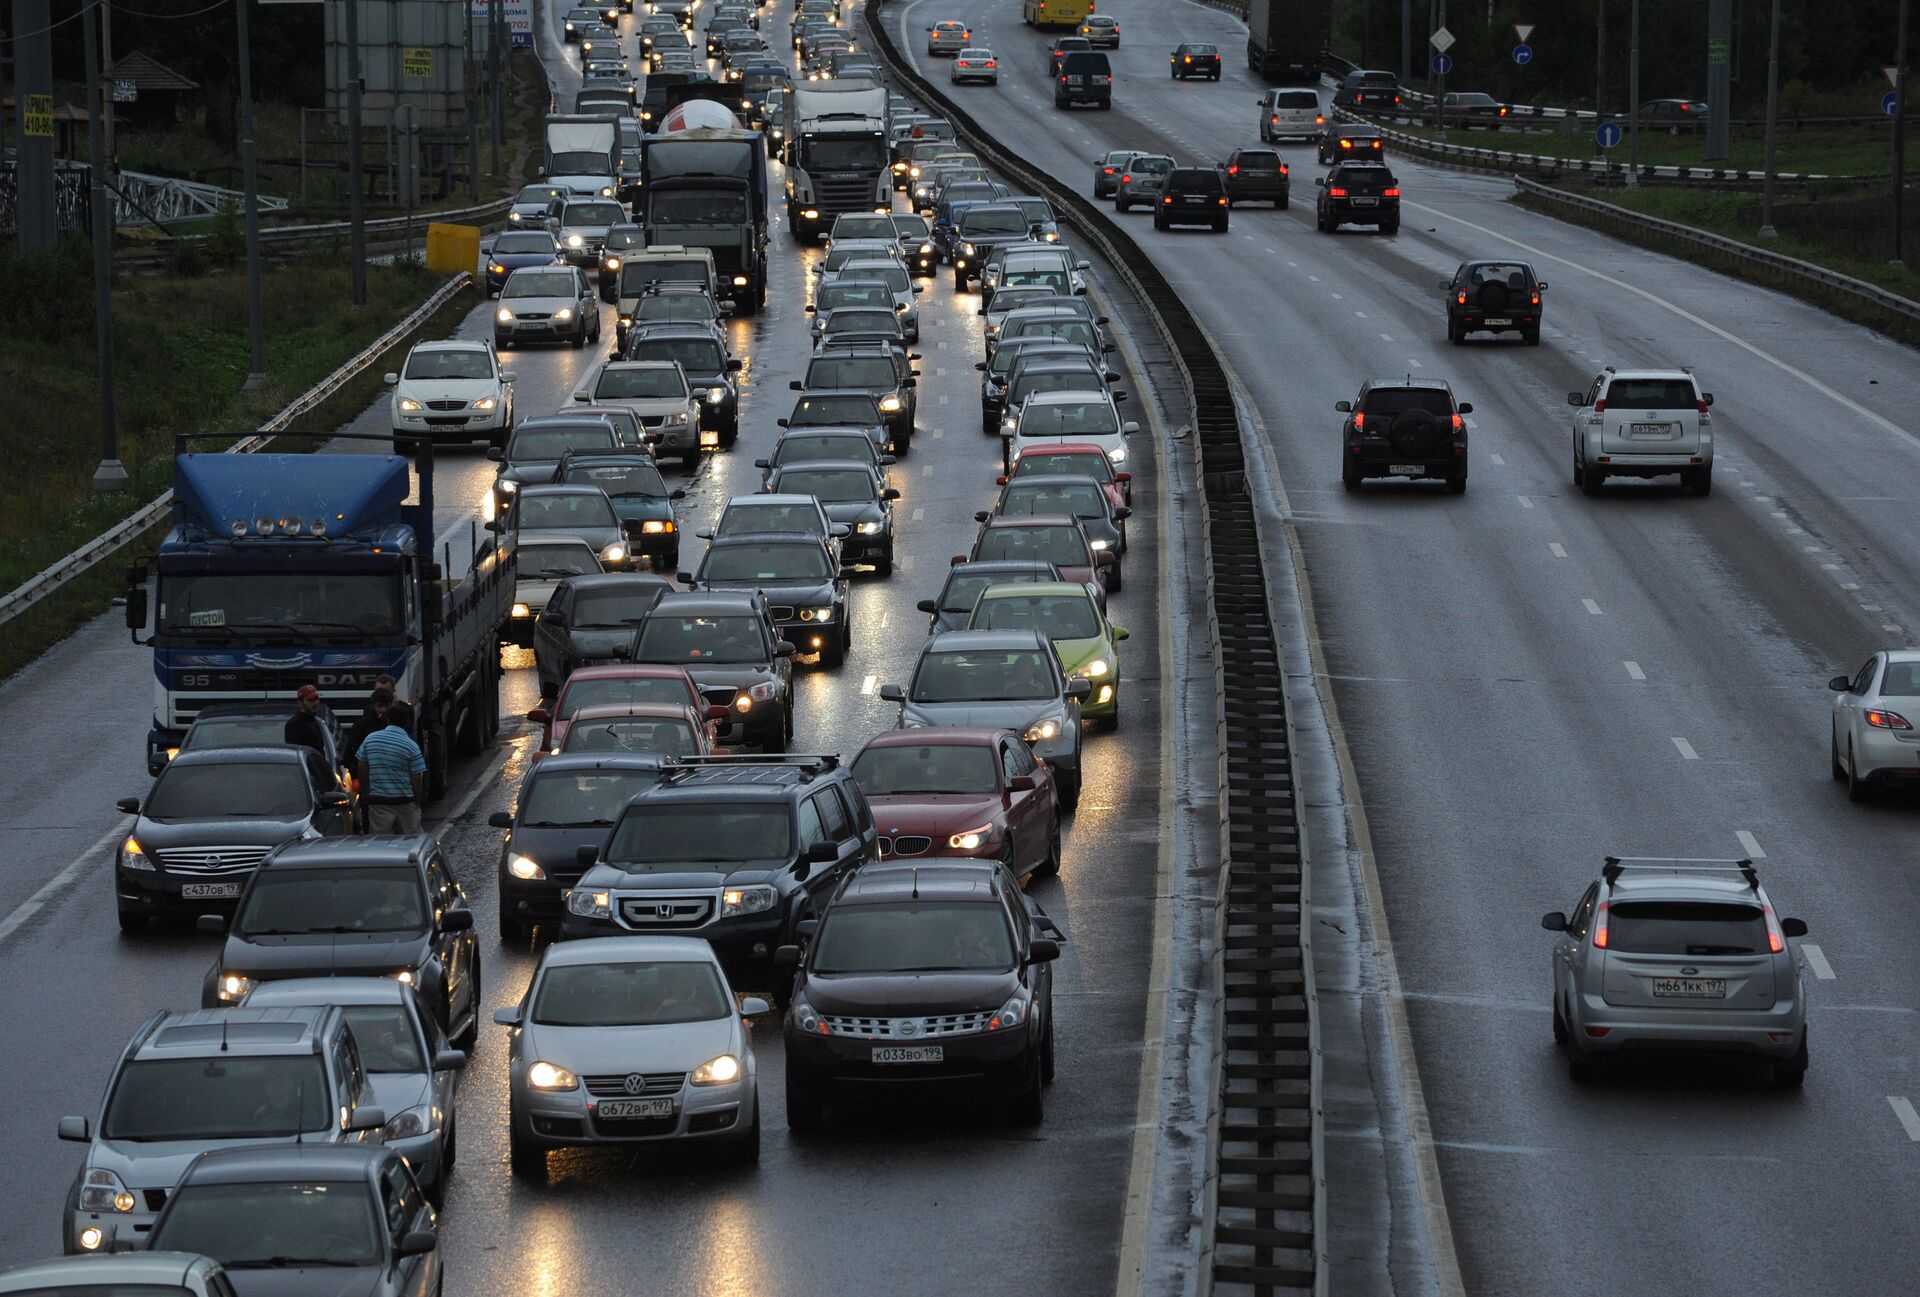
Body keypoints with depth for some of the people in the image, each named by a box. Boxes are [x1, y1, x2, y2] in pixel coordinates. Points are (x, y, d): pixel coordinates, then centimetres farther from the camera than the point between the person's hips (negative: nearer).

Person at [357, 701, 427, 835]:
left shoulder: (370, 739, 1)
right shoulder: (411, 746, -9)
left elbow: (362, 769, 8)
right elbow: (416, 779, -7)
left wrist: (366, 791, 19)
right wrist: (417, 801, 6)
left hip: (377, 802, 2)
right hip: (405, 803, -2)